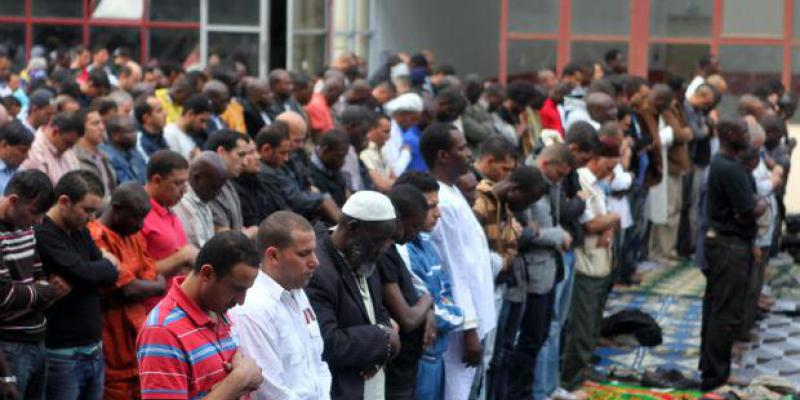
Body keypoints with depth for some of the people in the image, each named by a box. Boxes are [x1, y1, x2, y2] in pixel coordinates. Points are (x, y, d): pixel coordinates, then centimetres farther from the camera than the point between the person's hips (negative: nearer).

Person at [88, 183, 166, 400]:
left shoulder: (134, 235, 13)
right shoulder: (97, 240, -17)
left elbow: (154, 279, 8)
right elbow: (129, 290, -20)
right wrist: (158, 286, 0)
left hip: (142, 343, 8)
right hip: (115, 349, -8)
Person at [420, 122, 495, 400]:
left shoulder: (452, 194, 10)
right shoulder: (443, 203, -20)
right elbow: (454, 272, -20)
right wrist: (469, 328, -19)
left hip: (470, 318, 10)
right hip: (459, 324, -10)